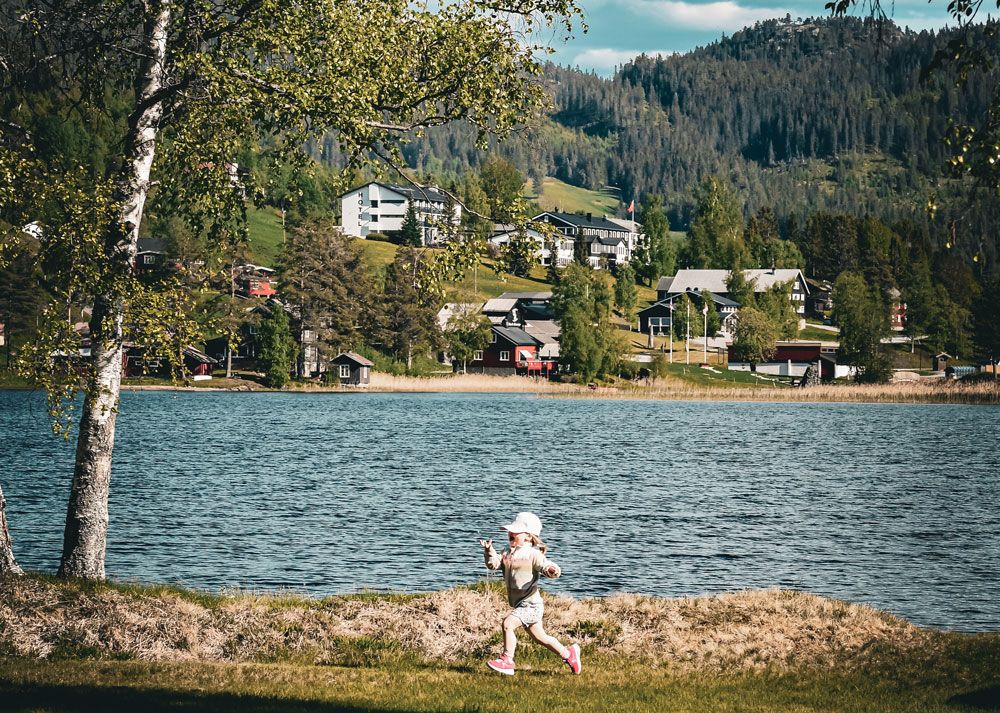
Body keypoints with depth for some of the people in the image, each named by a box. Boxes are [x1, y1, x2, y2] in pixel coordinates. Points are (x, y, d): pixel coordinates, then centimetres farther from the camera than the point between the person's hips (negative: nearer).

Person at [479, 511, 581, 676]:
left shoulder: (533, 554, -14)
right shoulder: (509, 554, 10)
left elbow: (547, 566, -21)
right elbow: (493, 564, 3)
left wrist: (551, 570, -44)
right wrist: (489, 550, -12)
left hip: (530, 603, -9)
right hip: (521, 604, 9)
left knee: (508, 623, -23)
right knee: (540, 637, 18)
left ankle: (507, 661, -16)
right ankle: (568, 653, 35)